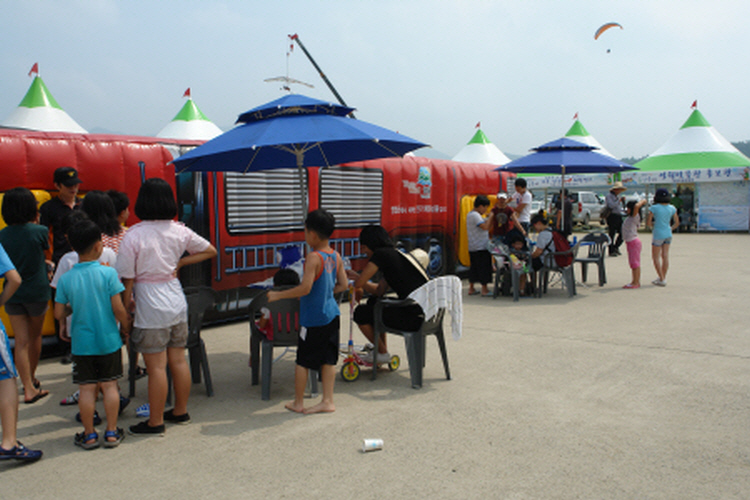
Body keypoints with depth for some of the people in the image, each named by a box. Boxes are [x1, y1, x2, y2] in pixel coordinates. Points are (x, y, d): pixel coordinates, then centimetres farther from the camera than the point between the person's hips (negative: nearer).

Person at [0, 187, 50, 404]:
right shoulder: (39, 231, -13)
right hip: (36, 292, -2)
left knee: (21, 341, 4)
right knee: (35, 336, 17)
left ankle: (29, 388, 3)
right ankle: (32, 377, 34)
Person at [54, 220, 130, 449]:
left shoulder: (65, 279, -6)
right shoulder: (108, 273, -12)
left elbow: (59, 314, -2)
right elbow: (118, 308, -12)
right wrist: (126, 327, 4)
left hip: (81, 343, 1)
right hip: (108, 340, -1)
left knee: (87, 389, 9)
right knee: (109, 386, 10)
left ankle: (89, 435, 18)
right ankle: (111, 432, 16)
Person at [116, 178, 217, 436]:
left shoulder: (133, 236, -13)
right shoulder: (179, 231, 1)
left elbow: (127, 279, -11)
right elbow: (210, 251, 13)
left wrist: (125, 309, 1)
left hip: (151, 307, -5)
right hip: (177, 300, 6)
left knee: (156, 367, 1)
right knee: (178, 360, 15)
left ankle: (155, 422, 12)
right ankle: (181, 411, 28)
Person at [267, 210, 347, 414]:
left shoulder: (313, 258, -18)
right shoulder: (336, 256, 4)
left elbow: (305, 288, -24)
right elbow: (343, 285, 10)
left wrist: (278, 295, -15)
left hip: (314, 318, -7)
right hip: (331, 314, 7)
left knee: (302, 360, 7)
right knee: (327, 359, 12)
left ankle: (298, 403, 18)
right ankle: (327, 401, 17)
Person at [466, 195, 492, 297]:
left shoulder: (469, 215, 16)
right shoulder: (476, 215, -15)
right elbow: (485, 227, -26)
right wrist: (490, 218, -12)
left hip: (472, 247, 10)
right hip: (481, 247, -10)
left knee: (473, 267, 14)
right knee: (484, 268, -4)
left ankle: (471, 289, 18)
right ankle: (484, 290, 0)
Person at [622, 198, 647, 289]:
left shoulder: (635, 217, -13)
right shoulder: (630, 217, 12)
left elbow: (636, 206, -29)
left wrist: (642, 201, -16)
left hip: (634, 241, -9)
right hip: (629, 242, 9)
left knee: (635, 263, -6)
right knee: (632, 263, 13)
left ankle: (636, 283, -3)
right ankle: (634, 281, 20)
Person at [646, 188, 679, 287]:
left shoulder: (654, 208, -13)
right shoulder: (672, 208, 1)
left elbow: (648, 223, -11)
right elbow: (677, 223, 6)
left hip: (658, 234, -5)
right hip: (668, 234, 5)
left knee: (656, 257, 4)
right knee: (665, 256, 11)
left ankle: (662, 280, 1)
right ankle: (663, 278, 19)